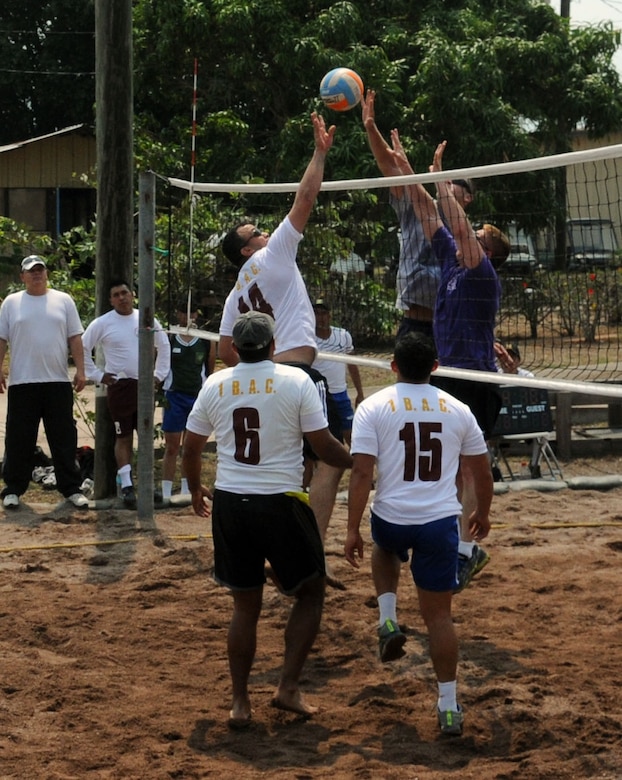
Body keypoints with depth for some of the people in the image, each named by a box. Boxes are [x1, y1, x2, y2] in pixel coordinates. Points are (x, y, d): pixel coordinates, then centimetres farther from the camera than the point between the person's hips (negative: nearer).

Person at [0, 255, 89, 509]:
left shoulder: (63, 300, 8)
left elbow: (75, 338, 7)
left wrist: (80, 370, -1)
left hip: (58, 382, 1)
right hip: (22, 383, -1)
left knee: (64, 439, 4)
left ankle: (71, 488, 10)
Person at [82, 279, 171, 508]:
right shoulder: (102, 323, -6)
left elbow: (164, 345, 18)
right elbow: (82, 348, -2)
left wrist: (160, 373, 11)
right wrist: (97, 375, -4)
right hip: (120, 386, -4)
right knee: (123, 437, 0)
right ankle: (127, 487, 2)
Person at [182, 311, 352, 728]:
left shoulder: (216, 384, 4)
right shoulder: (296, 381, -7)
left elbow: (191, 447, 11)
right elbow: (324, 445, -6)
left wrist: (196, 490, 29)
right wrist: (357, 461, 13)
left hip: (230, 503, 4)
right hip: (281, 503, -4)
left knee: (245, 605, 15)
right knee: (310, 593, 15)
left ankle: (240, 702, 15)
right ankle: (289, 687, 8)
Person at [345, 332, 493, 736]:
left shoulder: (373, 407, -4)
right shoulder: (458, 410, 4)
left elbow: (361, 474, -10)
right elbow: (482, 473, 11)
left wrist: (353, 529, -4)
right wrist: (483, 513, 29)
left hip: (391, 519, 0)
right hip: (441, 521, 1)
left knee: (385, 548, 37)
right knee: (439, 614, 10)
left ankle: (389, 622, 17)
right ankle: (449, 708, 10)